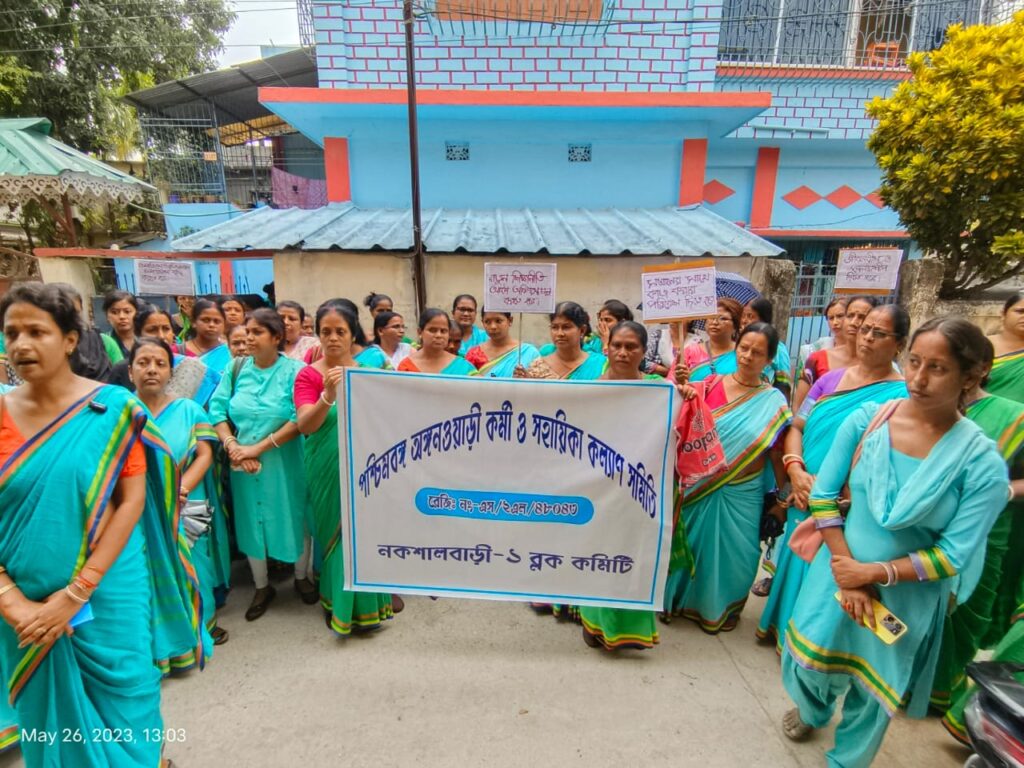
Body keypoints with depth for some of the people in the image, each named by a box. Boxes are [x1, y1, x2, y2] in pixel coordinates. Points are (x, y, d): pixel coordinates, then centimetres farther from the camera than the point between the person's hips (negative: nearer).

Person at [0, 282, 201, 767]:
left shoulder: (112, 408, -9)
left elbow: (132, 501, -11)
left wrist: (77, 592, -14)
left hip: (109, 594, -2)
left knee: (120, 710, 14)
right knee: (48, 716, 20)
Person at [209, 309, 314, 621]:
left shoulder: (294, 370, -10)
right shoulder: (237, 369, 2)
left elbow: (301, 420, -19)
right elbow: (217, 411, -1)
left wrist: (259, 447, -19)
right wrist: (233, 446, -15)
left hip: (284, 462, -3)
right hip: (242, 463, 4)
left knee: (293, 517, 10)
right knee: (251, 520, 14)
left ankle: (302, 577, 34)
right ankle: (262, 587, 33)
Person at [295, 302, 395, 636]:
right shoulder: (308, 374, -6)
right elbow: (305, 426, -18)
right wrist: (328, 394, -32)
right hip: (329, 468, -3)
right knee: (336, 532, 7)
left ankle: (366, 604, 29)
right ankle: (338, 604, 26)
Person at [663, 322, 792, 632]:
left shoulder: (774, 402, -4)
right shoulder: (711, 385, -3)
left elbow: (777, 452, 0)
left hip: (741, 495, 0)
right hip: (700, 488, 1)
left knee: (732, 553, 13)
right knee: (694, 546, 15)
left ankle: (721, 607, 39)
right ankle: (684, 599, 38)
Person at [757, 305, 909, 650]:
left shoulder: (901, 395, -9)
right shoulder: (831, 379, 5)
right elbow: (797, 427, 5)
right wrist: (796, 471, -11)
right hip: (805, 498, 5)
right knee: (796, 563, 17)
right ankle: (782, 625, 38)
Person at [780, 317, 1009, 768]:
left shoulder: (982, 462, -18)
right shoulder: (866, 419, -14)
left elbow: (954, 554, -14)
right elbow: (823, 494, -9)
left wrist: (875, 573, -18)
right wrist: (846, 571, -15)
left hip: (906, 596, -1)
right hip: (838, 572, 2)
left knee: (870, 690, 19)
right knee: (810, 662, 22)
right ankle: (812, 710, 58)